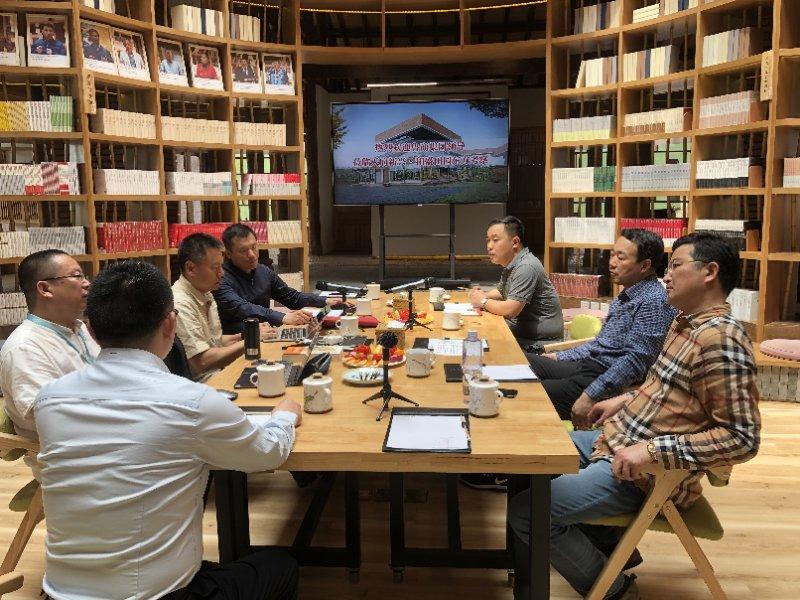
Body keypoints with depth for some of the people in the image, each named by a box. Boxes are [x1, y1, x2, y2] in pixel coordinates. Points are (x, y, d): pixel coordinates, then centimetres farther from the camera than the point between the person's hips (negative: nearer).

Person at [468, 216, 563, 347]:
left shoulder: (526, 267, -20)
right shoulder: (510, 265, 12)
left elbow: (510, 310, -27)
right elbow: (501, 291, 29)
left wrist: (483, 301, -9)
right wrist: (483, 296, 7)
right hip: (519, 334, 9)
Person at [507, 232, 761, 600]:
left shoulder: (721, 338, -22)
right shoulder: (685, 322, 8)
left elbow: (742, 438, -25)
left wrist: (652, 450, -28)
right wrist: (625, 401, 13)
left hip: (644, 473, -10)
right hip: (615, 440, 10)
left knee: (525, 511, -17)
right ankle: (609, 547, 23)